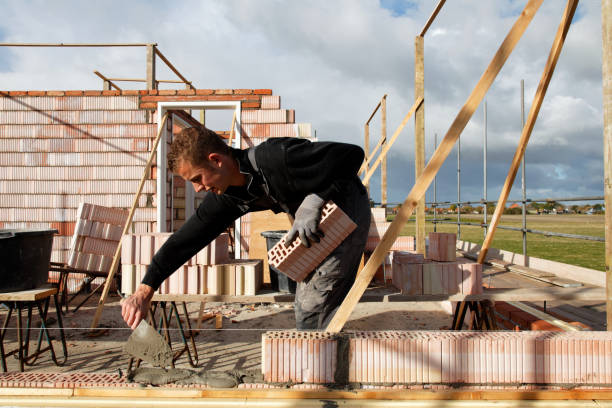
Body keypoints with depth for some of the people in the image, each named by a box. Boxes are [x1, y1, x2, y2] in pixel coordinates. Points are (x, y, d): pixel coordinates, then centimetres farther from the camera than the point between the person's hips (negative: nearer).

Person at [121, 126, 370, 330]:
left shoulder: (277, 158, -34)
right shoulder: (226, 196, -9)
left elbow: (352, 154, -32)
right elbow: (187, 238, -4)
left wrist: (315, 200, -40)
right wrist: (144, 290, -6)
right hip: (311, 219, 8)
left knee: (313, 306, -11)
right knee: (306, 305, 14)